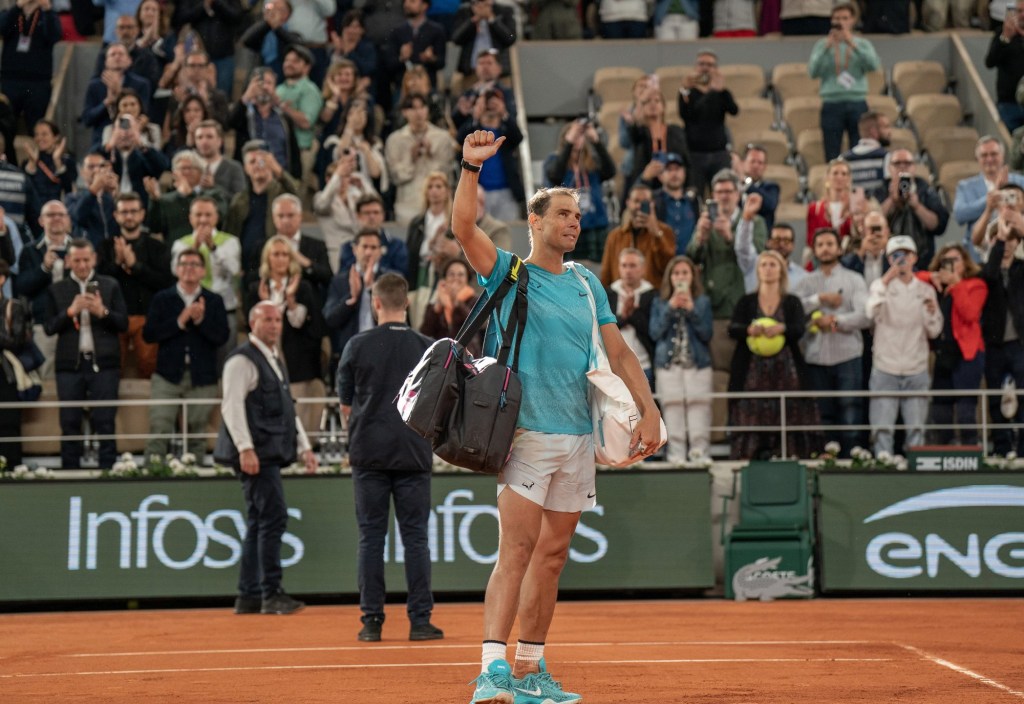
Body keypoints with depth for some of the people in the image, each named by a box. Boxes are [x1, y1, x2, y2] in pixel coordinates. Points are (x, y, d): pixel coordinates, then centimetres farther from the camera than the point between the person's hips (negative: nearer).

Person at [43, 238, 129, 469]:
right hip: (69, 364, 1)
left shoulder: (110, 286, 7)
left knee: (105, 422, -2)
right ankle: (70, 473, 7)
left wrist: (102, 312, -14)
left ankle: (108, 469, 0)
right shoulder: (56, 290, 8)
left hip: (103, 363, -1)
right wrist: (70, 312, -12)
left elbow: (123, 324, 3)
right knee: (70, 422, 2)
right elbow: (49, 327, 2)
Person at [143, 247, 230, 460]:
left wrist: (201, 320, -17)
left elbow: (221, 337, -3)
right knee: (159, 430, -8)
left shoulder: (214, 301, 8)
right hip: (168, 375, -1)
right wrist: (179, 321, -12)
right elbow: (148, 334, -4)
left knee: (197, 434, 3)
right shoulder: (162, 298, 7)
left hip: (202, 377, 1)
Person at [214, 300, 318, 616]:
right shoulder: (243, 360, -8)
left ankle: (249, 596, 13)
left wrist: (303, 447, 19)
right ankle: (271, 594, -11)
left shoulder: (274, 361, 21)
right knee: (274, 516, -14)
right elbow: (232, 405, -16)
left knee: (259, 522, 10)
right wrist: (245, 448, -24)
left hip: (271, 454, 10)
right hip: (255, 454, -10)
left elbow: (287, 410, 26)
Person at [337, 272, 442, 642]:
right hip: (414, 455, 0)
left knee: (371, 537, 4)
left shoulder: (358, 346, -2)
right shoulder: (428, 348, 0)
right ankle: (420, 621, 1)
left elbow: (345, 406, 5)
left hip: (369, 454, 0)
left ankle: (372, 620, 4)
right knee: (415, 537, 3)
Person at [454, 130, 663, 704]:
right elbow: (464, 226, -16)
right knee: (516, 550, -14)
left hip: (579, 437, 6)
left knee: (554, 554, 9)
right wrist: (472, 167, -27)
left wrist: (650, 411, 3)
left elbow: (619, 351, 13)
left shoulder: (587, 282, 15)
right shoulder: (508, 271, 1)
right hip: (527, 433, -6)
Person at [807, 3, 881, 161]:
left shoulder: (862, 44, 10)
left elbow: (874, 65, -10)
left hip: (857, 104, 0)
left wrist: (852, 45, -14)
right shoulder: (823, 45, 9)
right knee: (832, 157, 0)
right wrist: (827, 47, -13)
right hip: (832, 105, 0)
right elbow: (813, 71, -5)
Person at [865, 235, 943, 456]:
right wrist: (887, 280, -24)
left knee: (916, 428, 2)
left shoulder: (926, 290, 8)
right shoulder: (880, 285, 2)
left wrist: (932, 313, -13)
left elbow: (934, 332, 6)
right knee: (882, 428, -5)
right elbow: (871, 312, -20)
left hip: (917, 371, 2)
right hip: (885, 369, -2)